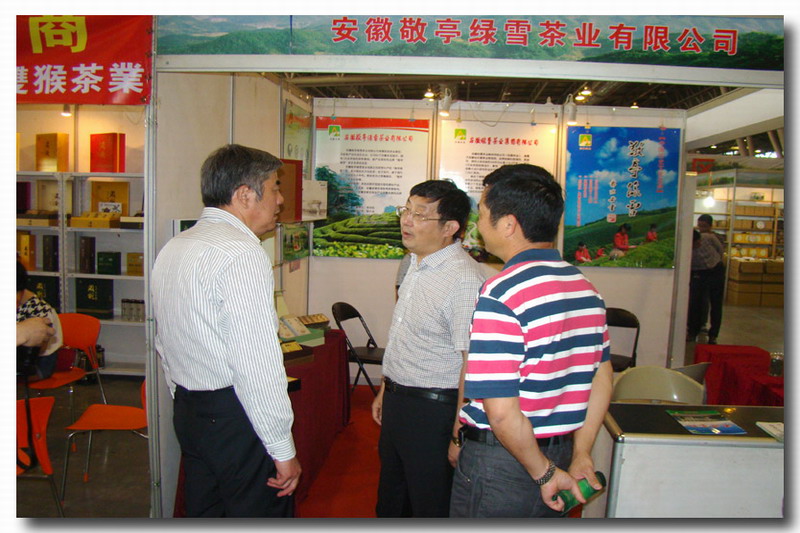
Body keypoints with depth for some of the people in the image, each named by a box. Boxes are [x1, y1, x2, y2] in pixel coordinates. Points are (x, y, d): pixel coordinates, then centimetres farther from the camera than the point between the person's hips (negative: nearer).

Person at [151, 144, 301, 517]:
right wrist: (283, 449, -17)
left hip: (187, 411, 9)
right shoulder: (242, 254, -20)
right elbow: (257, 363, -24)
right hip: (236, 417, -9)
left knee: (204, 513, 21)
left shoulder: (172, 248, 9)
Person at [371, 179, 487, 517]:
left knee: (431, 508, 11)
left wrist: (458, 436, -21)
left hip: (432, 410, -8)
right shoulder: (417, 264, 5)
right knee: (390, 500, 25)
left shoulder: (465, 280, -25)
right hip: (397, 401, 9)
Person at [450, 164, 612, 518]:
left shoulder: (500, 294, -23)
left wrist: (544, 473, -12)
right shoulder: (586, 288, 1)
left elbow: (501, 411, -25)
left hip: (500, 462, -7)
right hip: (560, 453, 7)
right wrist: (580, 456, 10)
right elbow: (601, 380, 7)